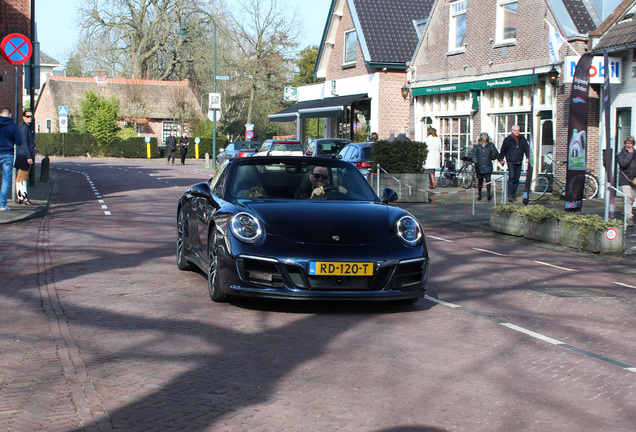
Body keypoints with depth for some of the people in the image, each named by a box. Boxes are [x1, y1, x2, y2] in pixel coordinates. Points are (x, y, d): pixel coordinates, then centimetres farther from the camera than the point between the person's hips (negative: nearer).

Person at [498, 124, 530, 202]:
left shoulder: (523, 140, 10)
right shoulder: (507, 140, 2)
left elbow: (527, 149, 14)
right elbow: (502, 150, 7)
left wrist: (528, 157, 0)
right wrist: (500, 159, 2)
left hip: (519, 163, 4)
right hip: (510, 162, -4)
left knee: (516, 179, 5)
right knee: (511, 177, -15)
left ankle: (514, 194, 15)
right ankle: (510, 195, -15)